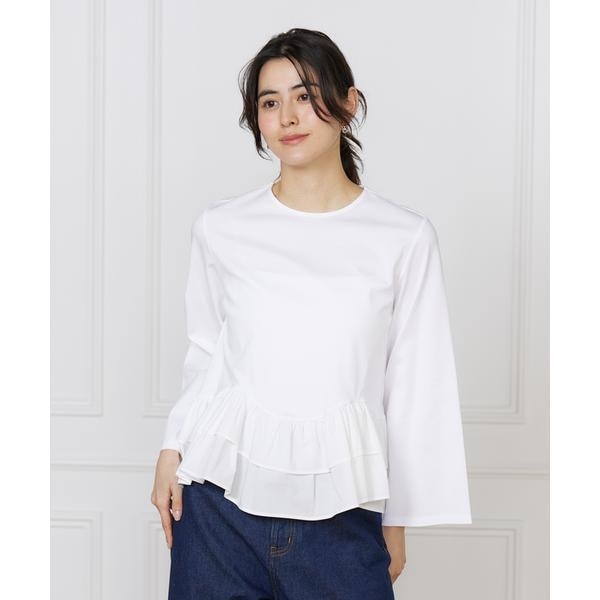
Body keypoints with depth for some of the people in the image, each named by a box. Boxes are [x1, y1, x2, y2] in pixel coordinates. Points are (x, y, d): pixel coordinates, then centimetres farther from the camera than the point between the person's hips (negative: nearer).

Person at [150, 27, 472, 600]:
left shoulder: (405, 237, -2)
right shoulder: (221, 227, 4)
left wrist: (397, 520, 6)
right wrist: (172, 449, 4)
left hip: (340, 510, -1)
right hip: (220, 494, 1)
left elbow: (417, 386, 3)